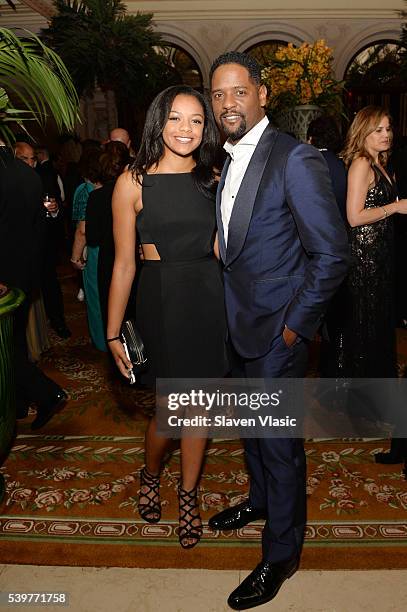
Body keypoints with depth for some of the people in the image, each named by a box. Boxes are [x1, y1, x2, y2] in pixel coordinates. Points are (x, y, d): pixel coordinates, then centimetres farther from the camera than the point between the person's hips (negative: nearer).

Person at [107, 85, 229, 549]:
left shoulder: (214, 180, 6)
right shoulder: (134, 182, -4)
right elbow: (123, 263, -3)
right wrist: (113, 333, -3)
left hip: (209, 298, 3)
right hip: (161, 300, -3)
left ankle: (188, 495, 33)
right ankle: (150, 475, 36)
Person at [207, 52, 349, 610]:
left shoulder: (295, 159, -17)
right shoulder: (230, 161, 9)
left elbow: (332, 254, -19)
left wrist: (295, 325, -15)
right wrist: (232, 309, 10)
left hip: (279, 329, -8)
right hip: (241, 324, 8)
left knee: (279, 439, 6)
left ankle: (281, 554, 26)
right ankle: (260, 500, 49)